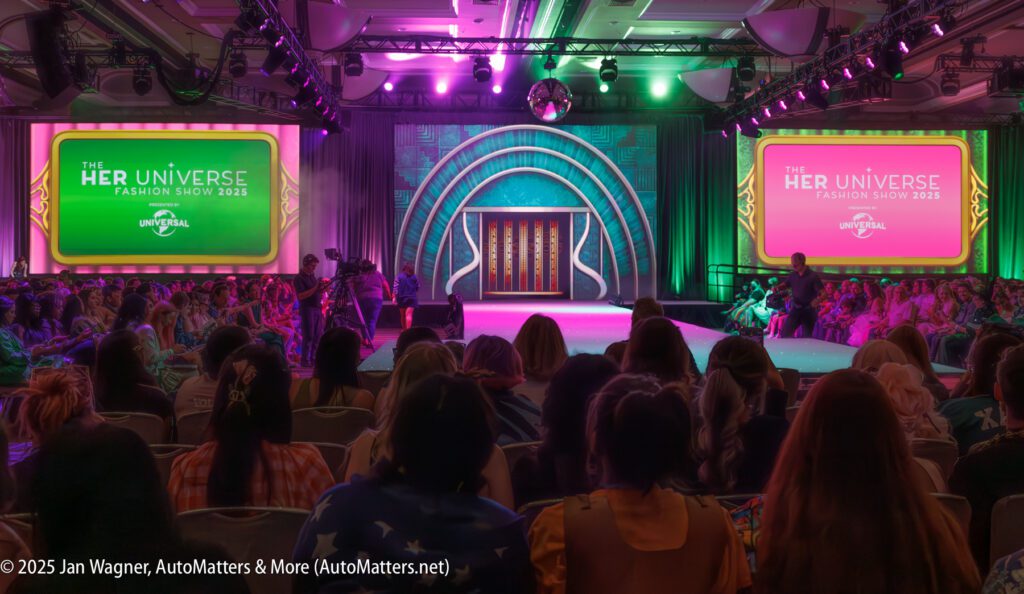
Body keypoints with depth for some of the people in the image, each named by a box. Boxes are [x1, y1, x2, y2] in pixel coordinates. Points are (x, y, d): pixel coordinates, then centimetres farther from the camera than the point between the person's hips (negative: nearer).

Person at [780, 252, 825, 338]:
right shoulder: (792, 275, 3)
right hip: (795, 309, 4)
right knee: (785, 333, -6)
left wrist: (817, 301, -36)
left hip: (808, 311, -4)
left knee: (807, 337, 3)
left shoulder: (813, 276, -11)